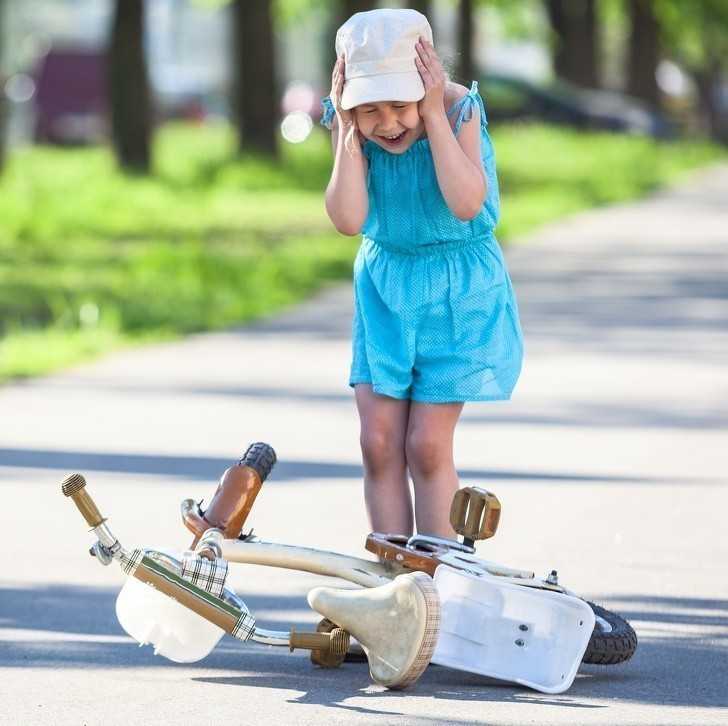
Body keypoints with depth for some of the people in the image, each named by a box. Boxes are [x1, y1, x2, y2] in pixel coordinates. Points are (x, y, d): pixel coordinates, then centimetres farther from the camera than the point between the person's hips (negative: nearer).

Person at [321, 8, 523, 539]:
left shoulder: (458, 107, -19)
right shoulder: (348, 122, -12)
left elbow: (466, 205, -31)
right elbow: (348, 219, -22)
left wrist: (433, 116, -30)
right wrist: (349, 131, -25)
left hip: (458, 292, -3)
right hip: (384, 285, 3)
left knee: (427, 445, -5)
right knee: (379, 442, -2)